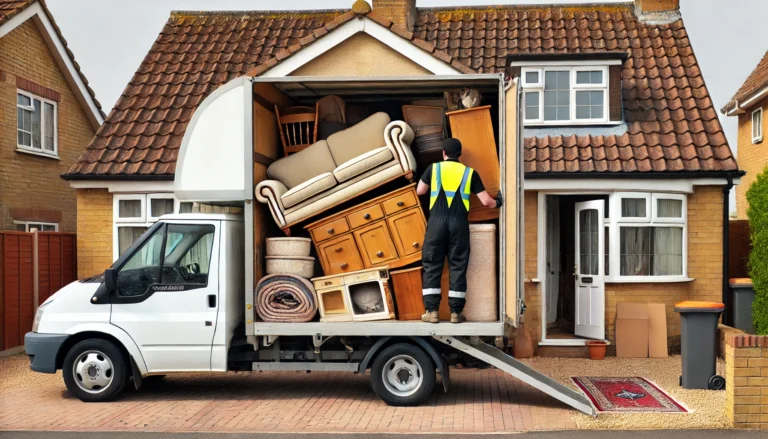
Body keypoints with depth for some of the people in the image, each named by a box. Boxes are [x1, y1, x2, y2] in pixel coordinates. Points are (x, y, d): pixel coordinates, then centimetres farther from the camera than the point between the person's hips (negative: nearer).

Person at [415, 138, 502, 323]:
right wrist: (497, 202, 28)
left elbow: (420, 191, 19)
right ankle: (456, 312, 6)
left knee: (432, 266, 5)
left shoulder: (434, 168, 8)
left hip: (437, 222, 0)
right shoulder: (470, 172, 8)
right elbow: (486, 201, 6)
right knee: (458, 267, 6)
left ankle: (432, 311, 2)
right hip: (459, 223, 0)